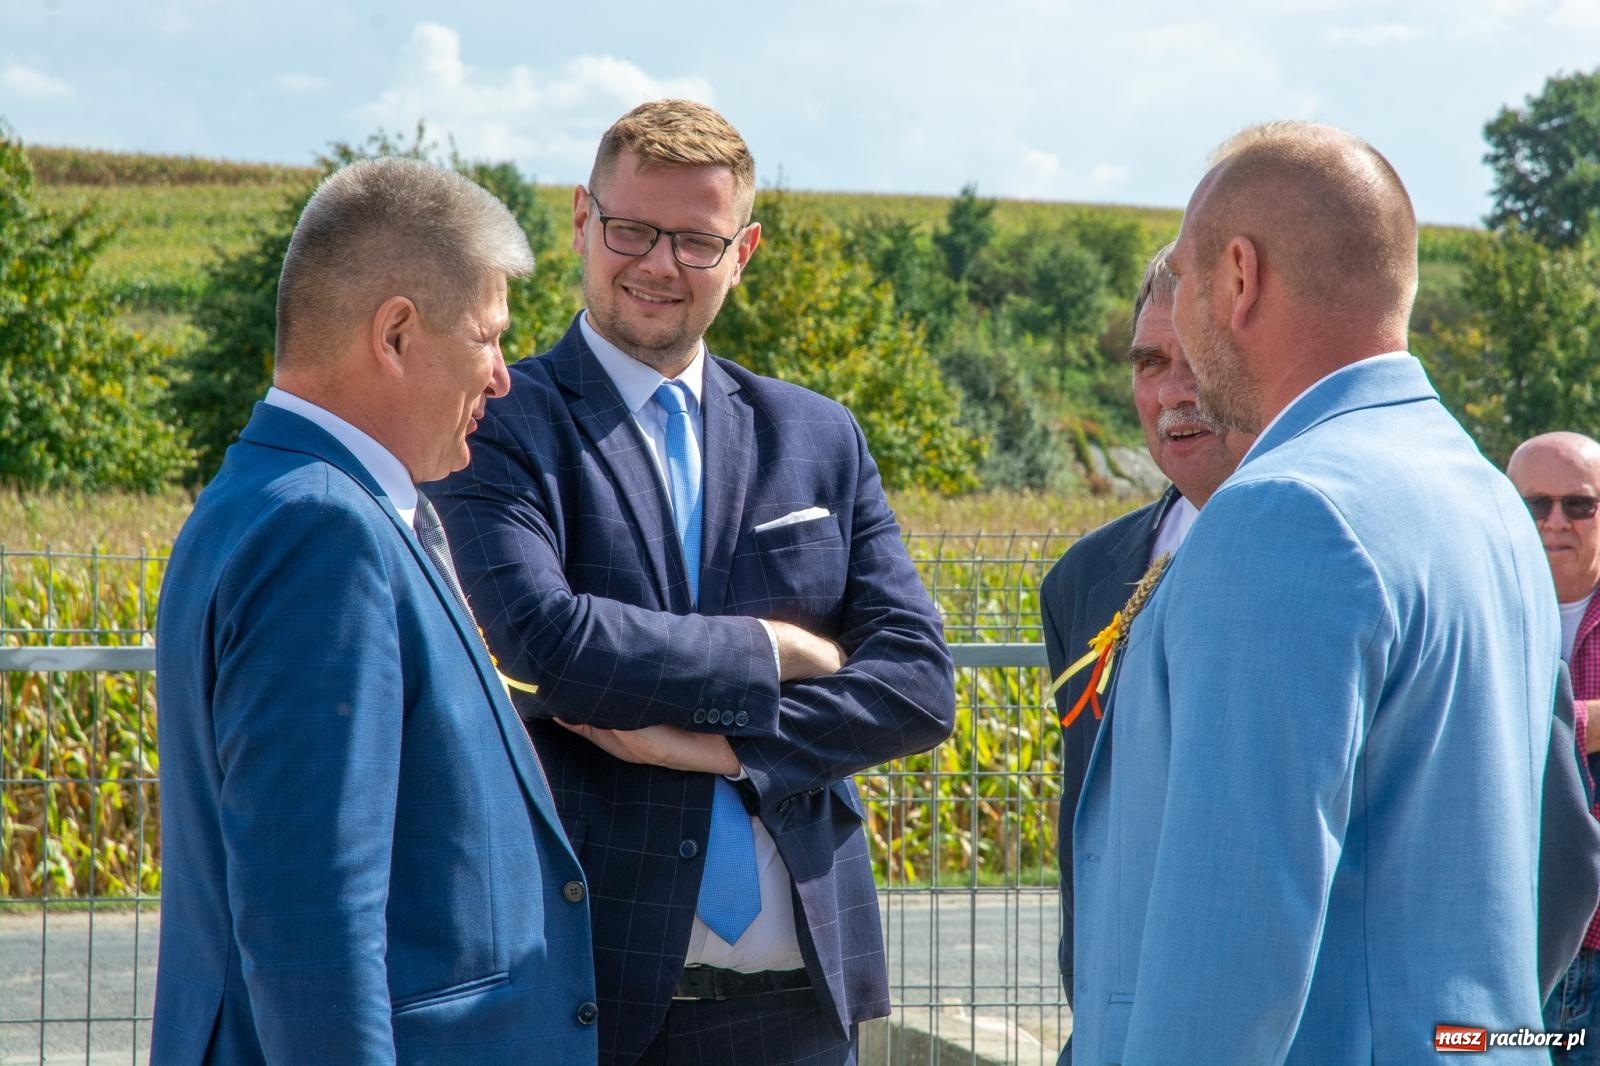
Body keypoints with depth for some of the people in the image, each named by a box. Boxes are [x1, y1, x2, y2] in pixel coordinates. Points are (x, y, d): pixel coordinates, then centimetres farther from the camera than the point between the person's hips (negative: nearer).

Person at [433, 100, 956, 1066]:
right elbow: (544, 637, -18)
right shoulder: (504, 425, -2)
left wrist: (720, 743, -10)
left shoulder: (821, 439, 12)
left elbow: (918, 682, 3)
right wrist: (772, 654, -8)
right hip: (596, 986, -4)